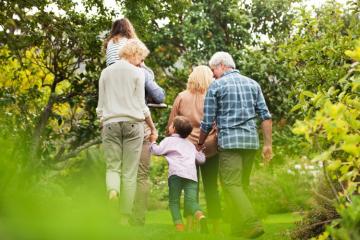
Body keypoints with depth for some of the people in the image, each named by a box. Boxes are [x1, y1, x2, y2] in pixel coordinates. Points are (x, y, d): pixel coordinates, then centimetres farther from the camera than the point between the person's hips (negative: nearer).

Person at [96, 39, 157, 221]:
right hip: (133, 124, -2)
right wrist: (153, 128, 12)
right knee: (129, 172, 3)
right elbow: (141, 106, 1)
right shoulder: (137, 73, 0)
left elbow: (100, 105, 11)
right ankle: (124, 217, 4)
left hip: (110, 123, 2)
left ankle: (112, 191, -26)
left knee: (113, 167, 8)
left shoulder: (106, 72, 10)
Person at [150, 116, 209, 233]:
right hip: (192, 175, 4)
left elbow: (157, 151, 1)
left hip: (176, 173, -4)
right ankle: (201, 216, -35)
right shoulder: (190, 144, 30)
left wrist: (153, 142, 21)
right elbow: (201, 159, 35)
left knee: (174, 202, 3)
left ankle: (179, 227, -12)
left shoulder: (169, 140, 14)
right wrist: (200, 151, 56)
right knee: (191, 201, -4)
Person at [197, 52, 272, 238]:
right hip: (251, 140, 5)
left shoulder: (216, 86, 1)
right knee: (241, 185, 12)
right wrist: (268, 144, 10)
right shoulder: (252, 83, 13)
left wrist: (200, 144, 16)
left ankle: (251, 224, -22)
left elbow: (207, 122, 1)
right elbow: (265, 116, 7)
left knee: (231, 185, -7)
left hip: (230, 140, -5)